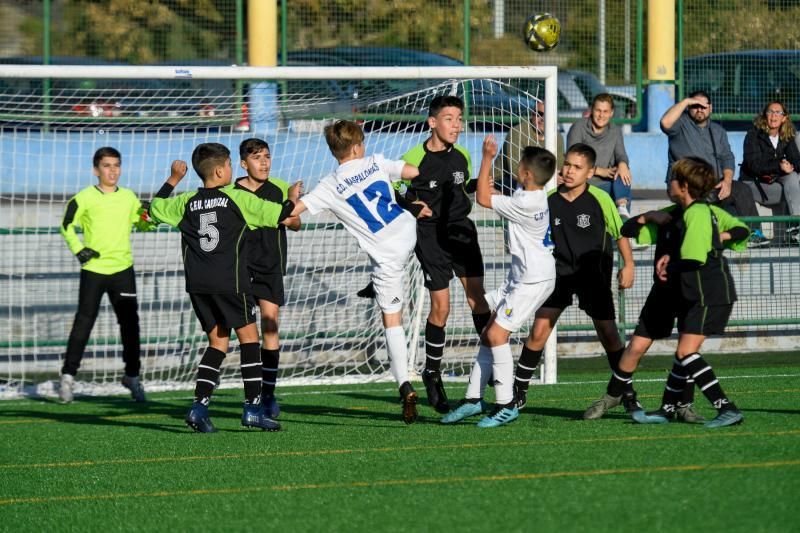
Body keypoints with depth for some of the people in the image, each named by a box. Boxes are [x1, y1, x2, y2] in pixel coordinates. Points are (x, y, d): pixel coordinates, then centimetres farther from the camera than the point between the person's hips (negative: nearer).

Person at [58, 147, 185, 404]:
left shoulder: (129, 197, 8)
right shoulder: (85, 198, -3)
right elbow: (67, 225, 5)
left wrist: (171, 183, 15)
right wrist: (78, 249, -8)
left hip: (123, 269, 3)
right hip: (93, 269, -3)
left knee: (130, 323, 4)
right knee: (84, 323, -4)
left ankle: (132, 375, 17)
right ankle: (68, 377, 1)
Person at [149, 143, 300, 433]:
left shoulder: (186, 202, 9)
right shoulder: (237, 198, -2)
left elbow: (155, 209, 24)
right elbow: (277, 214, -1)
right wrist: (292, 199, 19)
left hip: (197, 283, 5)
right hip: (229, 279, -5)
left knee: (218, 341, 12)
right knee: (249, 336, 5)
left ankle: (199, 405, -3)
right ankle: (253, 407, 0)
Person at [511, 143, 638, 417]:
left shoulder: (599, 199, -14)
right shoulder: (549, 199, -6)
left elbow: (620, 232, -2)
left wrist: (628, 265, -5)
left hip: (594, 274, -2)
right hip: (559, 271, 2)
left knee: (608, 334, 1)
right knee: (538, 332, -5)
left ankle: (626, 393, 17)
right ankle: (518, 393, 4)